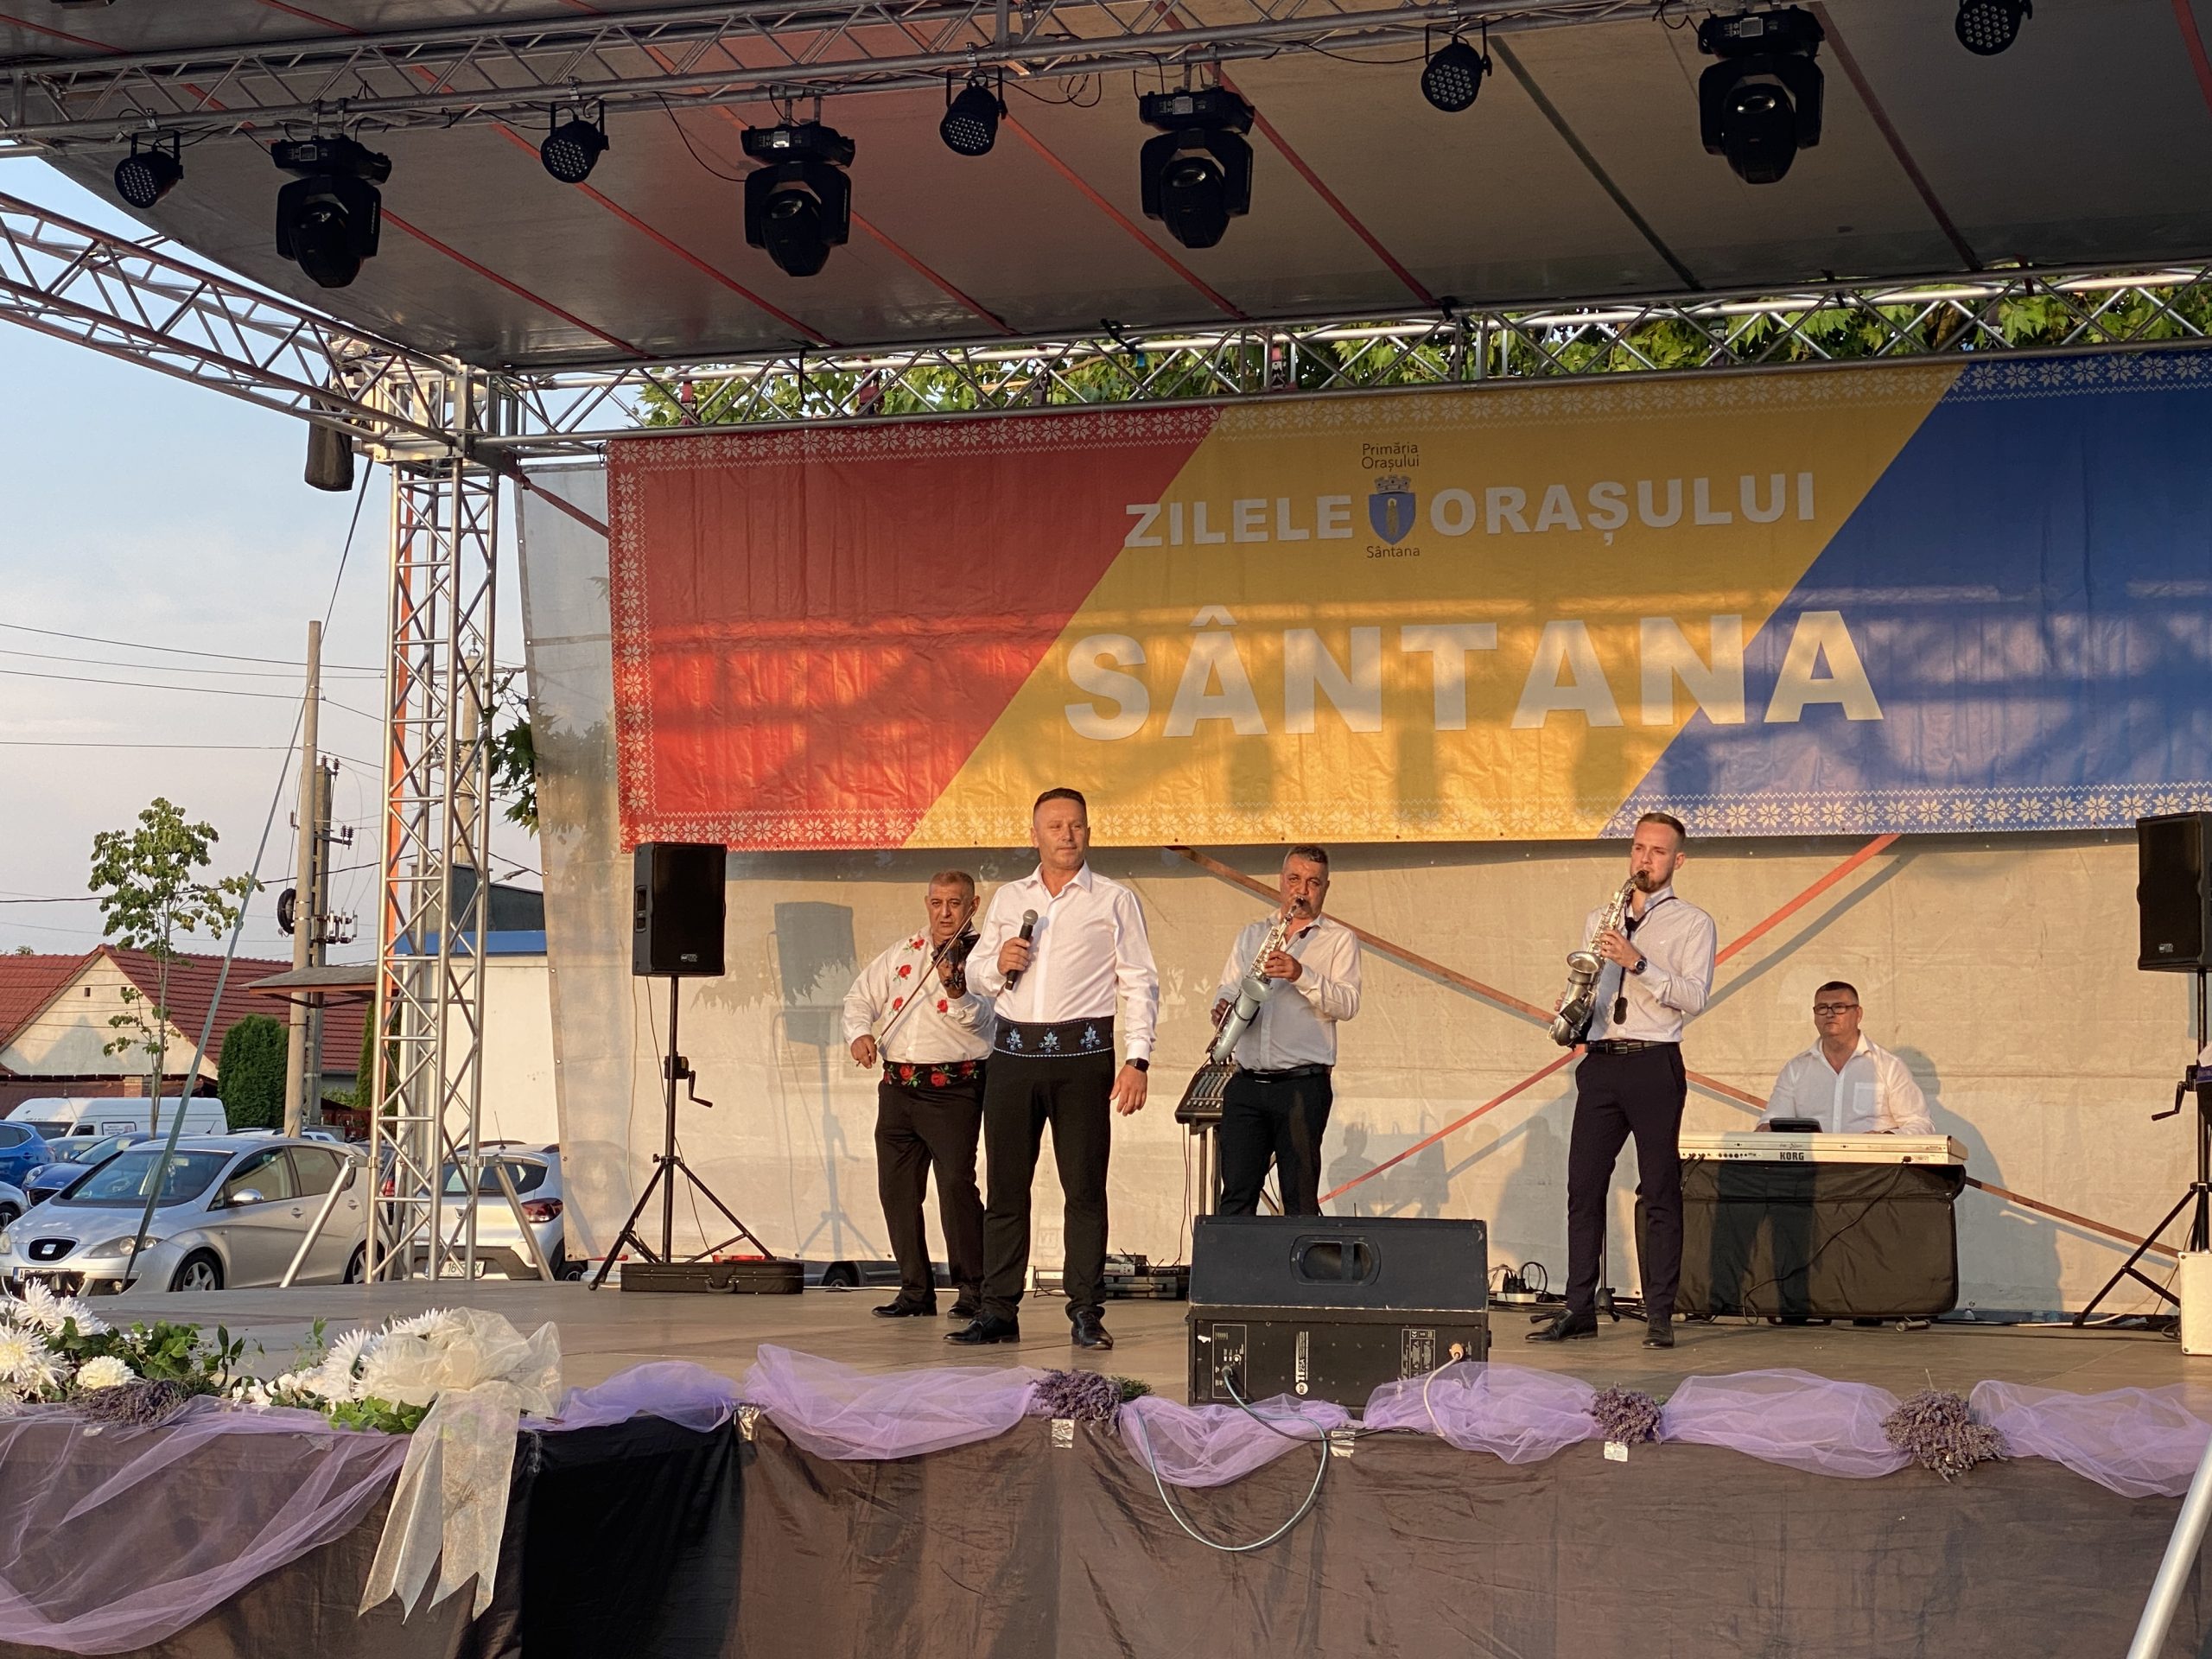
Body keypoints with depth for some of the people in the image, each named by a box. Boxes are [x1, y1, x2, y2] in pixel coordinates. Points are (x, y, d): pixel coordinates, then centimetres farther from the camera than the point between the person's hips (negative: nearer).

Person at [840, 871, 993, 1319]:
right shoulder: (903, 953, 16)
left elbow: (977, 1019, -15)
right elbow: (860, 997, 19)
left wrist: (955, 989, -36)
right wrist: (859, 1032, -2)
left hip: (953, 1091, -6)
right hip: (897, 1088, 6)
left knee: (957, 1184, -16)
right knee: (897, 1189, 6)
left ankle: (974, 1288, -6)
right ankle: (916, 1290, 16)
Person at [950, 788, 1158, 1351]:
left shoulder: (1115, 901, 6)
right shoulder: (1007, 898, 16)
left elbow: (1140, 983, 2)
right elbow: (974, 973, 20)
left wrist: (1137, 1058, -8)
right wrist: (999, 963, -3)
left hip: (1082, 1054, -3)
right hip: (1013, 1051, 3)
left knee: (1084, 1186, -4)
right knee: (1005, 1187, 2)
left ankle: (1086, 1313, -1)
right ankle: (998, 1310, 5)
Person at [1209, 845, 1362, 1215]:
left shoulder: (1340, 939, 5)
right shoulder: (1252, 934, 19)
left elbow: (1347, 1004, -7)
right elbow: (1227, 990, 18)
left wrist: (1301, 975, -21)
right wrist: (1224, 1009, -5)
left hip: (1302, 1085, -4)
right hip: (1246, 1084, 4)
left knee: (1300, 1199, -3)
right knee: (1236, 1196, 0)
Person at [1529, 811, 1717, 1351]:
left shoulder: (1692, 923, 4)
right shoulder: (1599, 920, 19)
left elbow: (1694, 997, -8)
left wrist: (1639, 963, -18)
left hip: (1655, 1063, -4)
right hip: (1599, 1062, 4)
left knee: (1660, 1191, -3)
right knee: (1583, 1186, 1)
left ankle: (1659, 1315, -1)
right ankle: (1579, 1308, 5)